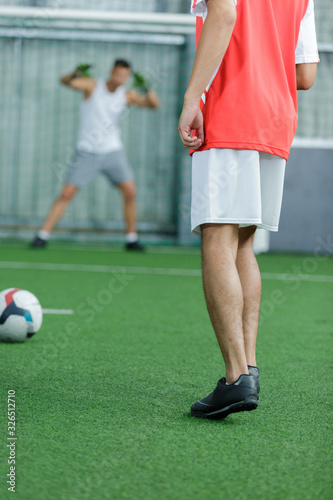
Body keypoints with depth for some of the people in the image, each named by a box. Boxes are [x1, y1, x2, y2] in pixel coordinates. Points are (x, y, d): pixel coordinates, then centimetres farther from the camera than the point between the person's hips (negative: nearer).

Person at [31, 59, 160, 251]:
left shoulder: (127, 95, 3)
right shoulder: (93, 86, -6)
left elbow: (154, 104, -2)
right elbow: (66, 82, -18)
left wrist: (146, 88, -21)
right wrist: (75, 75, -41)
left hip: (113, 151, 3)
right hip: (87, 152, -3)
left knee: (130, 192, -8)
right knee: (67, 193, -8)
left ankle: (132, 239, 6)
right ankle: (43, 236, -1)